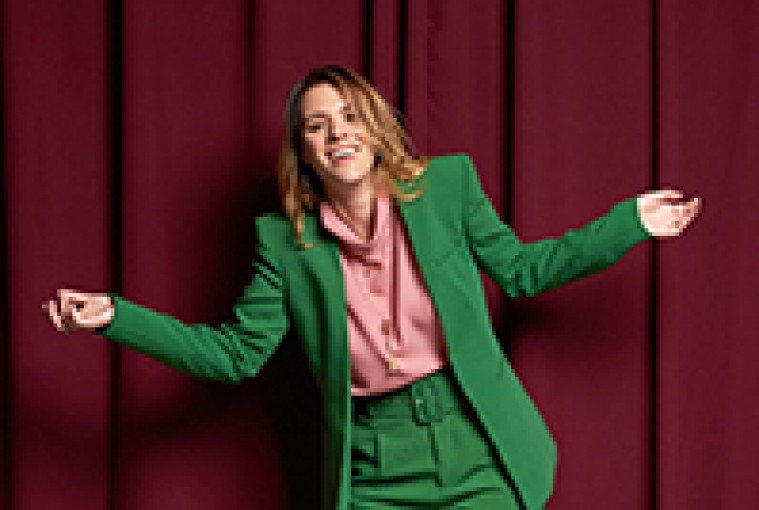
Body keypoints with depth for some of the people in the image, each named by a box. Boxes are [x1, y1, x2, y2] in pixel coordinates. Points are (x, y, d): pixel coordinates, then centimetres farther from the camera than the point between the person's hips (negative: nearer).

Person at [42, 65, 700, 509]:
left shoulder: (447, 185, 3)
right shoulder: (287, 242, 2)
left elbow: (521, 268, 13)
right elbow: (235, 353, 5)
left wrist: (630, 222, 8)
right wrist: (115, 316, -3)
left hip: (476, 451, 0)